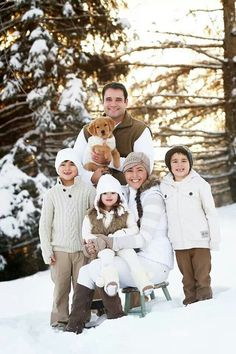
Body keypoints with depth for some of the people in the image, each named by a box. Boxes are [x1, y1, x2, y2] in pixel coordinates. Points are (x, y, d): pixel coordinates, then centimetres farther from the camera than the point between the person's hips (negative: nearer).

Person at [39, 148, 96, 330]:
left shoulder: (88, 190, 1)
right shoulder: (52, 194, 4)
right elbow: (45, 224, 6)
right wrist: (47, 250, 0)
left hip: (82, 248, 0)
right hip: (60, 249, 1)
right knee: (61, 287, 3)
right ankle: (59, 320, 13)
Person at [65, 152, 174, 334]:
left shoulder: (152, 197, -10)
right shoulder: (127, 194, 14)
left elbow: (144, 238, -19)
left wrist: (109, 243, -24)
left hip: (154, 264, -8)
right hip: (135, 260, 8)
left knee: (96, 268, -19)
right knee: (85, 271, -3)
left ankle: (116, 318, -8)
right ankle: (75, 324, -8)